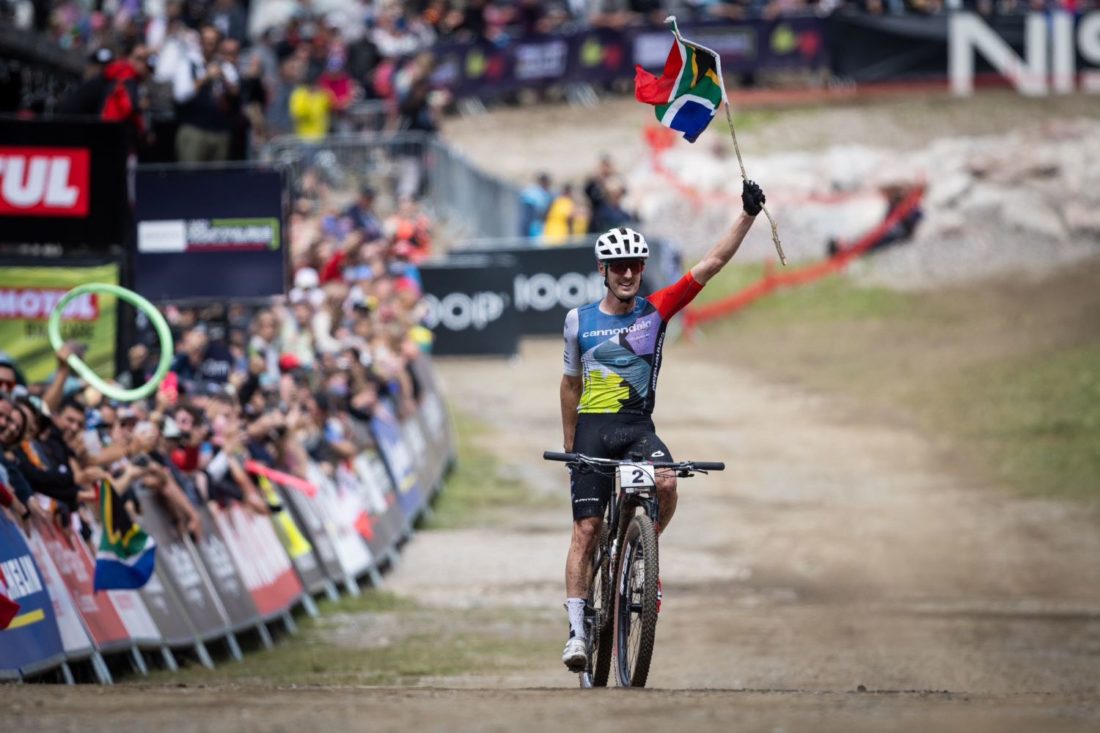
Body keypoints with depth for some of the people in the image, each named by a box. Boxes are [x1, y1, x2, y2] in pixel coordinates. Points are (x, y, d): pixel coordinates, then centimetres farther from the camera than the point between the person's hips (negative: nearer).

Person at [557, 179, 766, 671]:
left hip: (638, 426, 0)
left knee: (666, 485, -30)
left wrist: (748, 215, -12)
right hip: (593, 428, 0)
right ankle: (577, 630, -4)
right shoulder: (580, 321, 3)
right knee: (587, 528, -6)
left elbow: (712, 263, -4)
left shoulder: (656, 310, 2)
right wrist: (569, 446, 16)